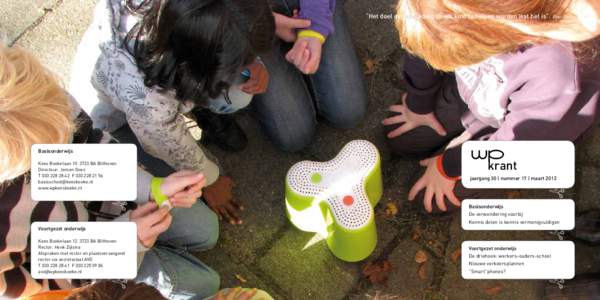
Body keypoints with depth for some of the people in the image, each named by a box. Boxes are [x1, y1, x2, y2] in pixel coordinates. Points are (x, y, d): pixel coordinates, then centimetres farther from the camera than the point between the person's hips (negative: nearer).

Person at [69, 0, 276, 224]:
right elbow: (180, 153, -23)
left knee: (238, 96, -18)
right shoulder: (145, 100, -46)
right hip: (110, 106, -4)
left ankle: (200, 108, 15)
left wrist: (253, 65, -26)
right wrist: (210, 182, -4)